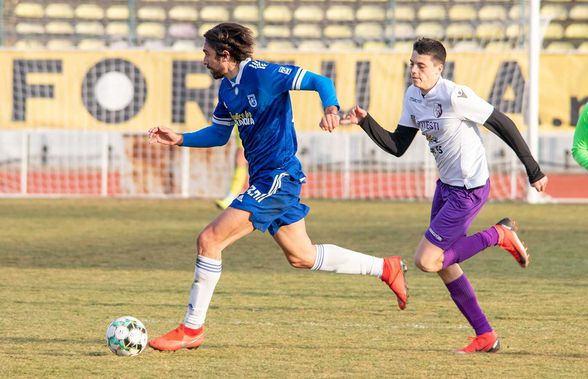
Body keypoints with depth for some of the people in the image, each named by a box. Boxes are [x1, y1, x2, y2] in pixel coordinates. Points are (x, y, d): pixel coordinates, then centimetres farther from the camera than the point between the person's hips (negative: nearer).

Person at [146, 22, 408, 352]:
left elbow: (320, 82, -16)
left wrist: (332, 108, -36)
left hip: (277, 178, -10)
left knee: (209, 240, -12)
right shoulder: (227, 88, 11)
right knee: (302, 256, 16)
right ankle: (386, 268, 25)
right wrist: (180, 139, 9)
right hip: (266, 180, 10)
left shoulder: (263, 75, -16)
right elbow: (219, 134, 23)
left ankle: (191, 330, -6)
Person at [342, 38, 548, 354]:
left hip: (469, 189, -9)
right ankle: (485, 336, 20)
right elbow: (397, 147, 7)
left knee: (426, 261, -11)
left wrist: (533, 171, -15)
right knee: (443, 264, 11)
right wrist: (365, 122, -8)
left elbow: (503, 126, -17)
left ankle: (499, 235, 3)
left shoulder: (455, 96, -23)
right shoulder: (412, 96, 3)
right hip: (446, 185, 9)